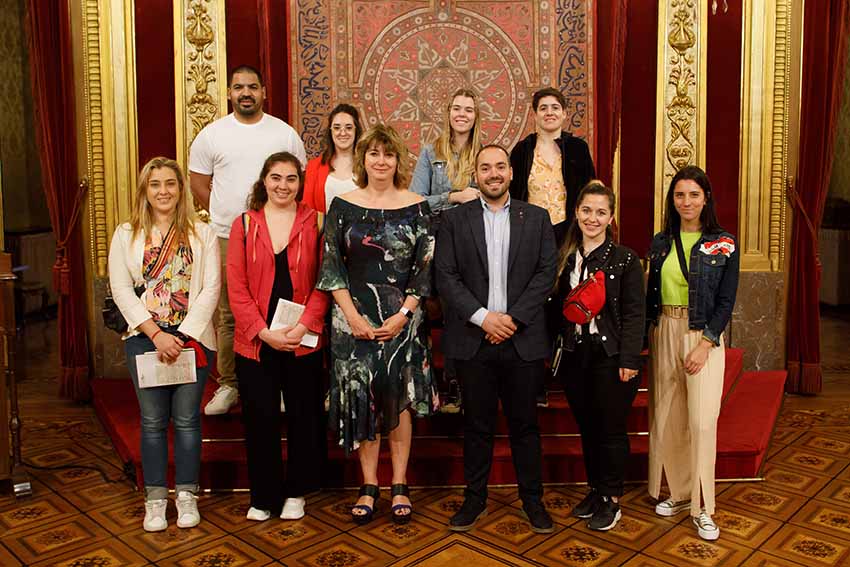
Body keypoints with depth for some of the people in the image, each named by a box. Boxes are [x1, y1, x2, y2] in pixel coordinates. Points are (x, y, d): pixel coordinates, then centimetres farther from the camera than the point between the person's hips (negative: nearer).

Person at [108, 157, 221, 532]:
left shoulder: (201, 234, 4)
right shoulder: (126, 235, 7)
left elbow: (211, 288, -3)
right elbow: (121, 290, -1)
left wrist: (182, 336, -12)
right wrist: (156, 334, -12)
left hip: (192, 337, -1)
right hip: (145, 338, 1)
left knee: (187, 418, 5)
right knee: (153, 420, 6)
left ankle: (186, 495, 17)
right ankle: (155, 498, 17)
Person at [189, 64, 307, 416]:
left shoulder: (285, 133, 7)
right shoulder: (211, 135, 6)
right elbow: (199, 185, 10)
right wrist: (226, 216, 2)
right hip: (226, 239, 0)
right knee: (228, 316, 5)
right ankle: (228, 386, 17)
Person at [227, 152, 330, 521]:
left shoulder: (314, 223, 2)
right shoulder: (244, 225, 4)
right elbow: (236, 288, -1)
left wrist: (304, 326, -14)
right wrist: (264, 332, -11)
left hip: (304, 340, 0)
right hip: (255, 342, 1)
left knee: (303, 417, 10)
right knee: (260, 420, 8)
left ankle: (296, 492, 29)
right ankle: (263, 496, 26)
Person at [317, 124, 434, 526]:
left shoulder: (416, 207, 2)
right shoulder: (343, 205, 3)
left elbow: (426, 267, 0)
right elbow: (331, 266, 1)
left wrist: (403, 314, -9)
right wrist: (352, 314, -9)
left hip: (401, 317, 0)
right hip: (353, 317, 1)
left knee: (398, 398, 3)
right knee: (362, 397, 4)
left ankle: (399, 487, 16)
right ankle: (368, 487, 16)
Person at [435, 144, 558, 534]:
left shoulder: (536, 218, 7)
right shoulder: (454, 220, 4)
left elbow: (546, 273, 0)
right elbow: (446, 276, -3)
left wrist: (513, 318, -10)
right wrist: (483, 317, -13)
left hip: (522, 338, 1)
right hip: (473, 339, 0)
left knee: (525, 424, 9)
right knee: (477, 425, 9)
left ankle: (532, 498, 23)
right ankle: (475, 498, 23)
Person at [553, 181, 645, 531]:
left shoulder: (625, 259, -5)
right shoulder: (565, 258, 7)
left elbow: (634, 314, -8)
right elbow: (557, 307, 10)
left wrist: (629, 360, -13)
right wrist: (555, 349, -1)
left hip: (611, 355, -4)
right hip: (574, 355, 4)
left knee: (611, 429, 5)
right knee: (586, 427, 13)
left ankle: (612, 499, 20)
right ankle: (595, 490, 30)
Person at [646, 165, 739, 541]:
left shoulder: (724, 245, -3)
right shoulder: (660, 243, 7)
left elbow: (726, 302, -4)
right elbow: (651, 295, 10)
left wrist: (705, 345, -13)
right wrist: (644, 338, 3)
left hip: (704, 337, -3)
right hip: (664, 334, 4)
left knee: (702, 421, -6)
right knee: (667, 418, 7)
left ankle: (703, 508, 6)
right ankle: (680, 492, 23)